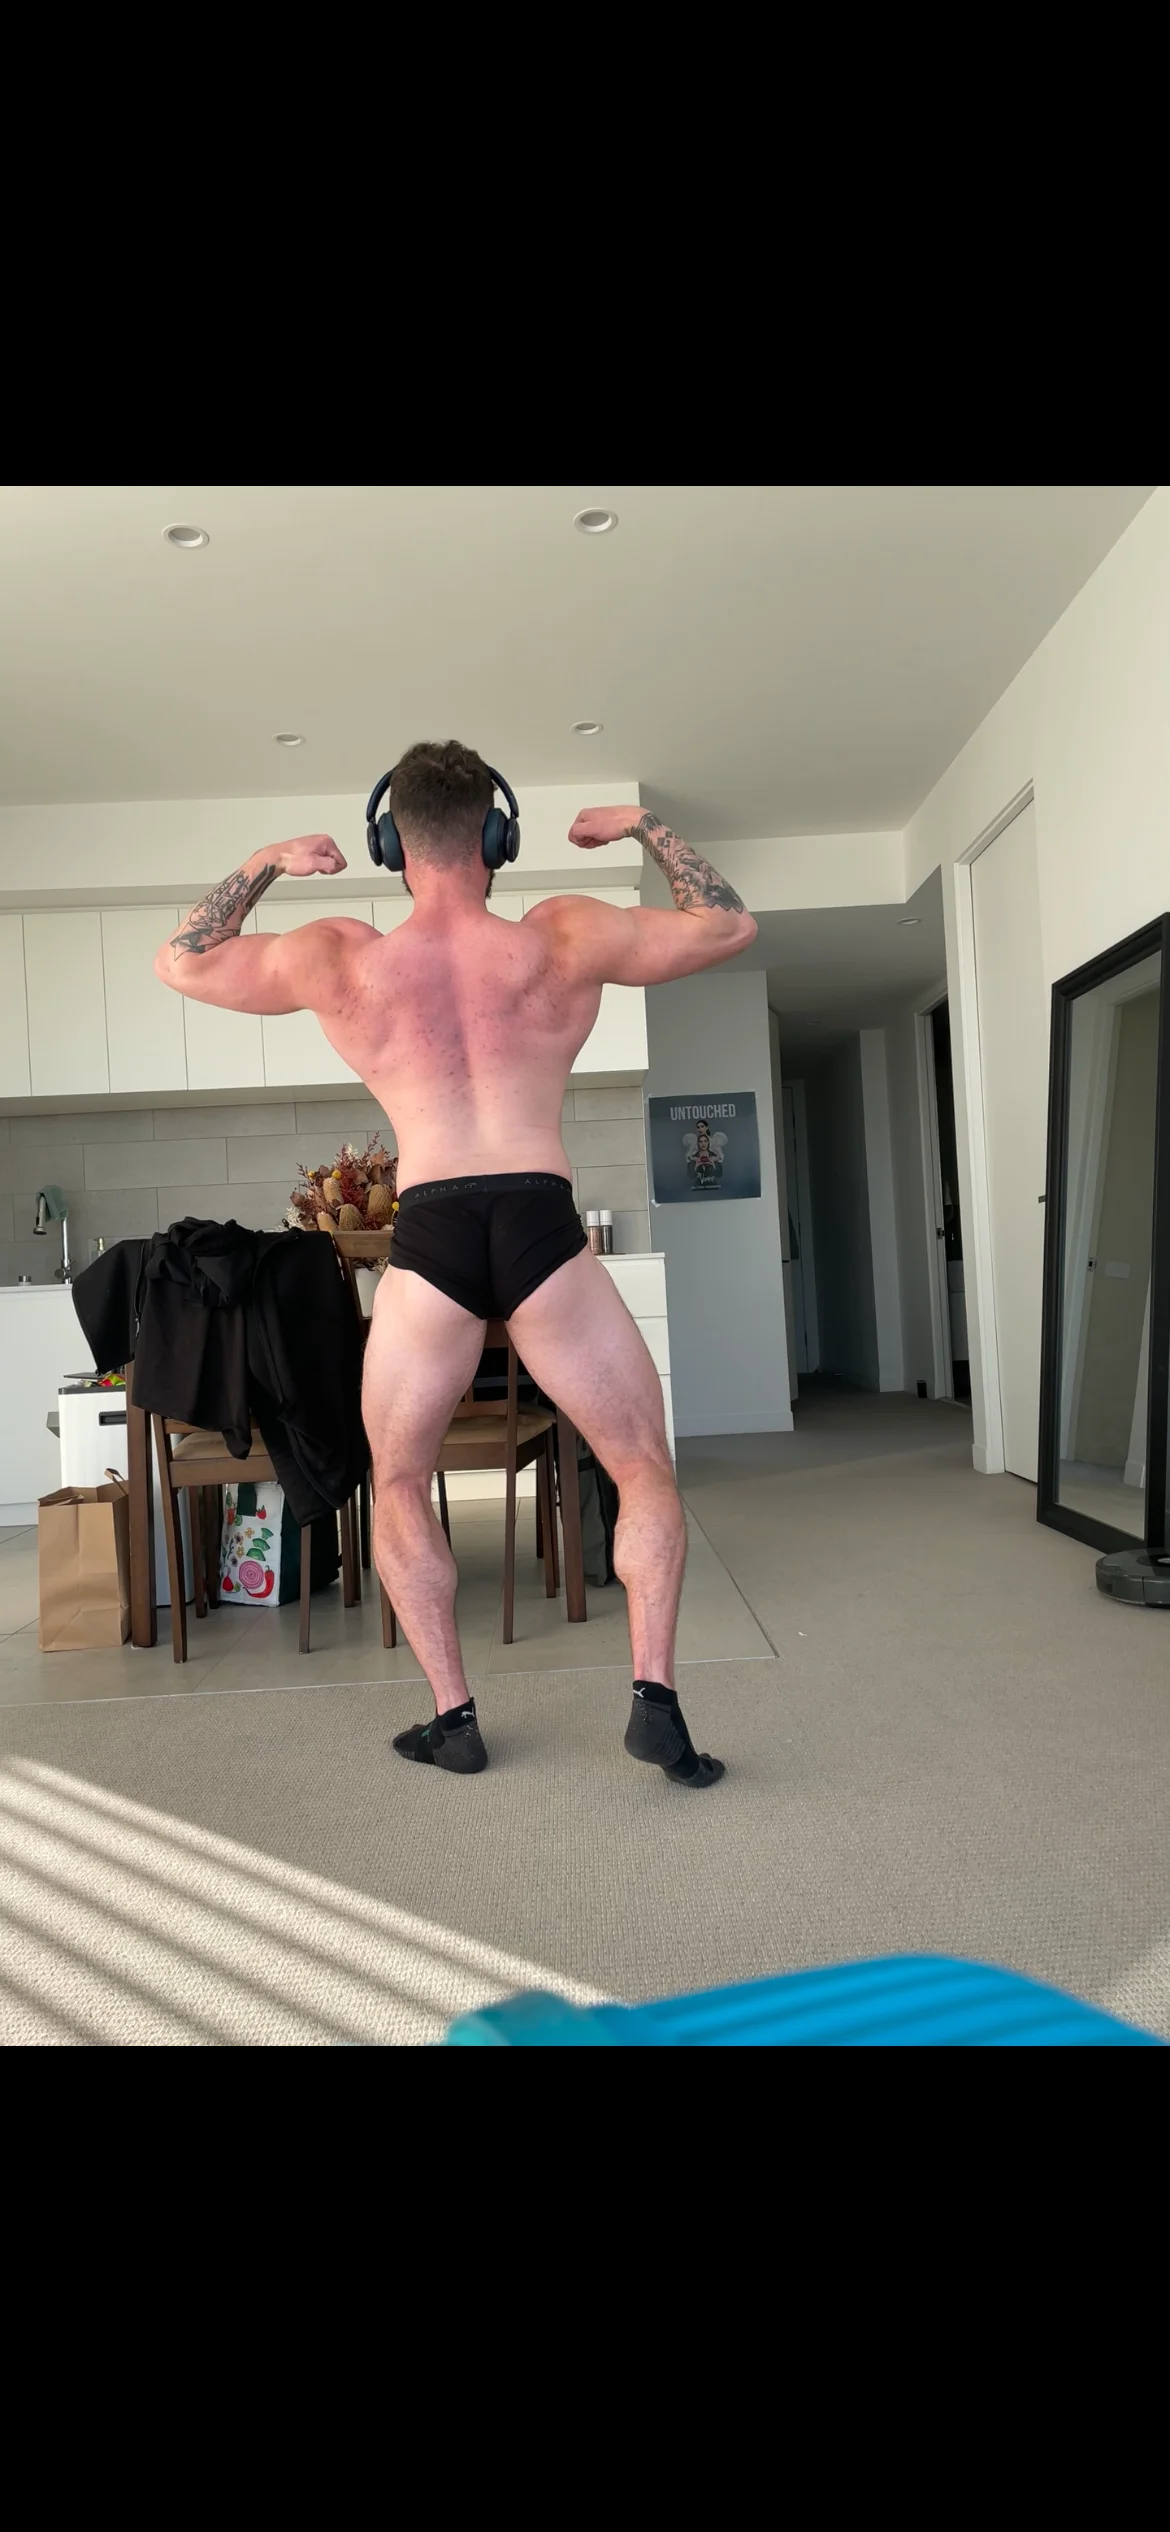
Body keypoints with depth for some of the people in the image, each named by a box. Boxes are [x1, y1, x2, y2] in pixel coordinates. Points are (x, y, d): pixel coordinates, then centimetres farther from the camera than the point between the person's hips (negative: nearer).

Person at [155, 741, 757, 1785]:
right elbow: (728, 925, 17)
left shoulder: (338, 959, 5)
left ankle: (453, 1718, 22)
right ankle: (655, 1699, 7)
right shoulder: (565, 938, 4)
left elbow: (180, 961, 22)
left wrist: (263, 863, 29)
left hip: (428, 1237, 1)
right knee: (647, 1475, 16)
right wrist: (647, 826, 26)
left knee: (399, 1486, 21)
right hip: (542, 1227, 0)